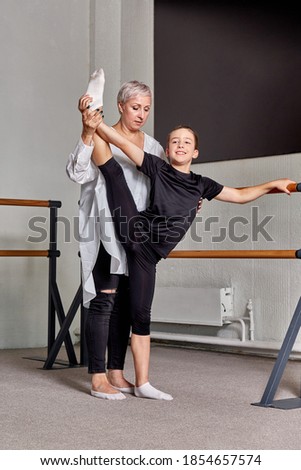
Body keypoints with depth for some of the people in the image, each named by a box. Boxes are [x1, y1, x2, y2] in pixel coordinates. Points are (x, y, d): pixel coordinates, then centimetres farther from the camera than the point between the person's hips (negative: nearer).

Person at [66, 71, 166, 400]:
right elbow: (78, 173, -20)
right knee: (104, 301, -7)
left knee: (125, 303, 8)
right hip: (105, 233, -6)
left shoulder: (154, 147, 12)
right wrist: (87, 133, -32)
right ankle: (98, 379, -3)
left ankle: (116, 373, 17)